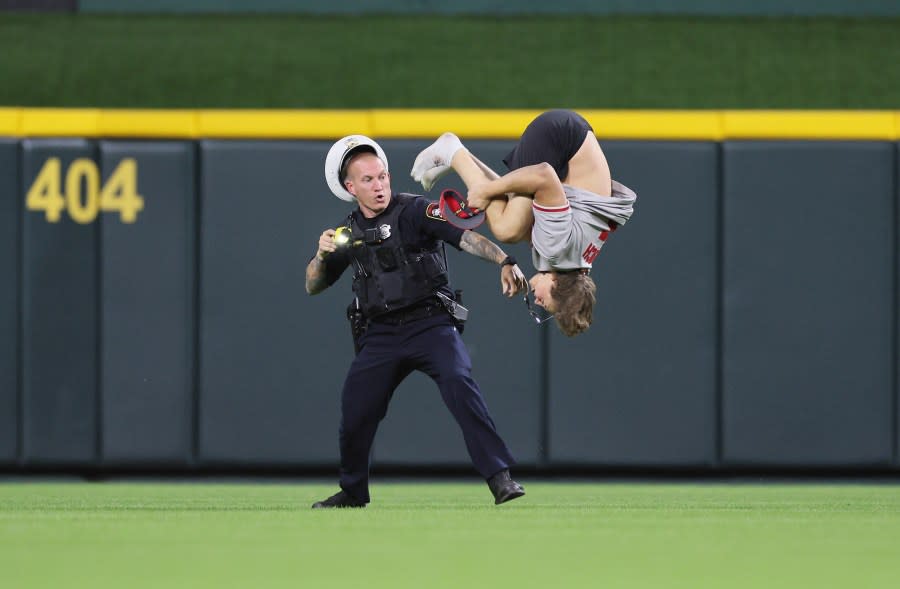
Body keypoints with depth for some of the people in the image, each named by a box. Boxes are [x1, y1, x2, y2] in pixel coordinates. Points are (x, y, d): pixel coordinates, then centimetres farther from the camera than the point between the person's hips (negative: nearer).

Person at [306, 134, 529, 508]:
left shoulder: (415, 211, -4)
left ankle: (500, 478, -25)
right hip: (380, 334, 4)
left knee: (459, 385, -25)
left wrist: (504, 262, -34)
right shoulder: (348, 234, 10)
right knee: (355, 409, 1)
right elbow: (313, 286, 14)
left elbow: (464, 237, -18)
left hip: (430, 323, -4)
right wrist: (322, 254, -7)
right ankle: (353, 492, 25)